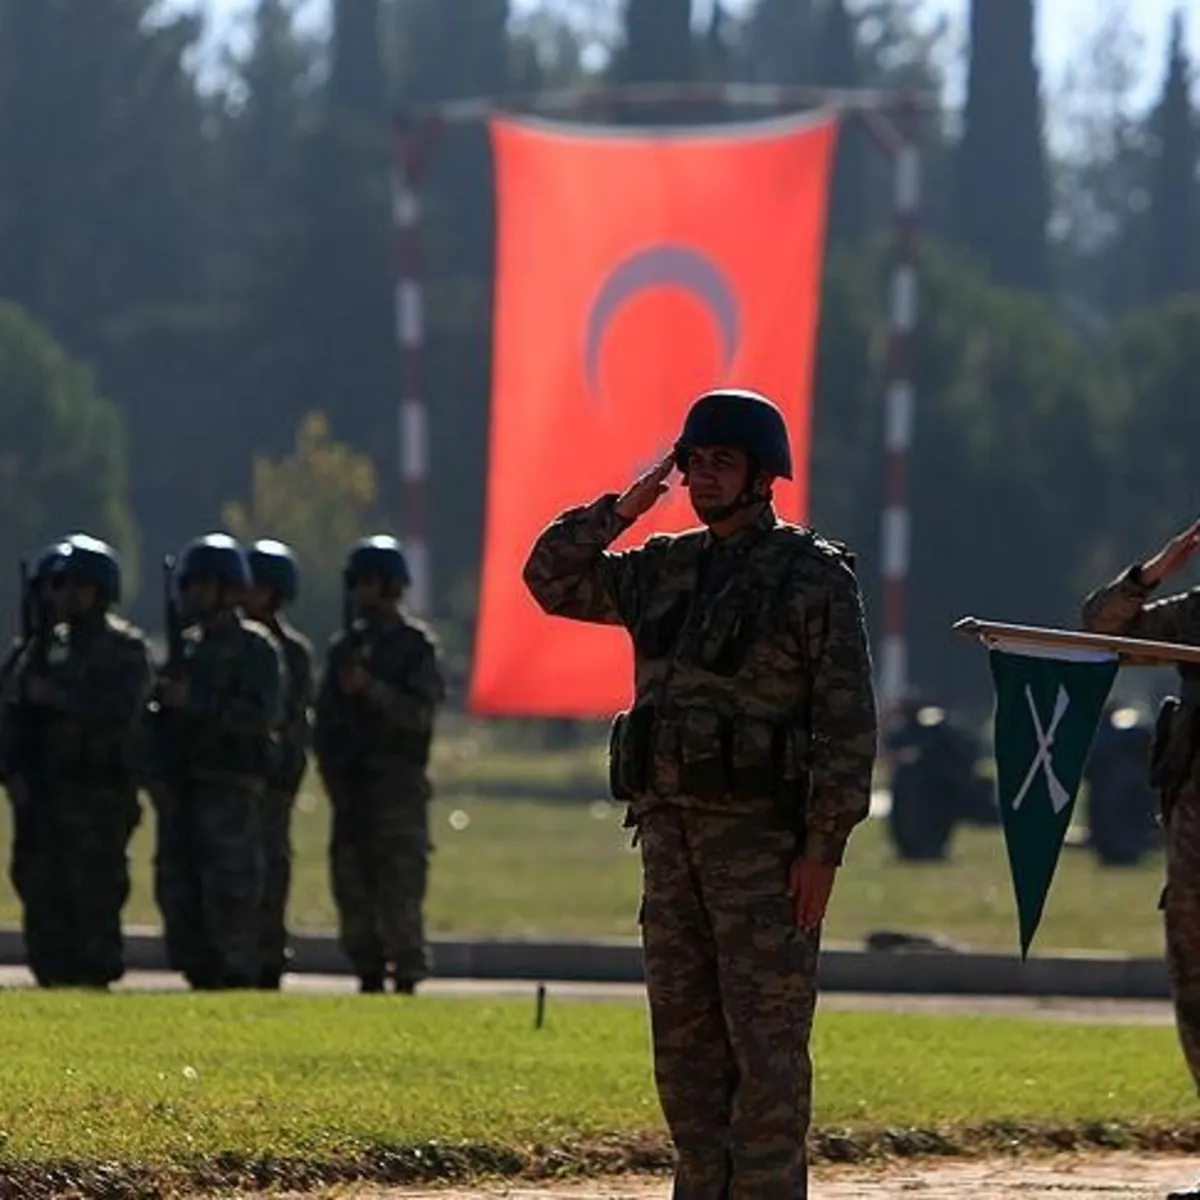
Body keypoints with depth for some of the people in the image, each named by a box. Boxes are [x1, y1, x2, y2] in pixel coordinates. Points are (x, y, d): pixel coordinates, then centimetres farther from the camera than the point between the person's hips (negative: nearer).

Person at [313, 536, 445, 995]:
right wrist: (330, 769, 4)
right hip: (350, 785, 6)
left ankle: (406, 978, -10)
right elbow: (324, 717, 18)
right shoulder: (345, 645, 17)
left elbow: (420, 715, -12)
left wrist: (370, 689, -21)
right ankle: (368, 975, 11)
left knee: (399, 888, -11)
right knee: (352, 887, 5)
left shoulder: (416, 645, -1)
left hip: (398, 784, -6)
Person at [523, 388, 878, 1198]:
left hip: (764, 843, -7)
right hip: (671, 834, 7)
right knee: (684, 1041, 8)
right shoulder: (664, 569, 14)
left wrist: (824, 847, -15)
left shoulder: (815, 577, -5)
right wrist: (622, 510, 4)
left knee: (766, 1042, -7)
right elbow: (551, 579, 18)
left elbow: (848, 721, -9)